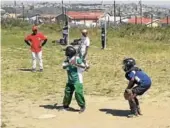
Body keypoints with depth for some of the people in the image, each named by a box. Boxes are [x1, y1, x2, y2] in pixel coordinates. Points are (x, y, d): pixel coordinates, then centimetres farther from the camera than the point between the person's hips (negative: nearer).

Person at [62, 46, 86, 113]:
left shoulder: (77, 59, -13)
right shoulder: (67, 60, 5)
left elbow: (83, 66, -20)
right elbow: (64, 66, -8)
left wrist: (76, 64, -34)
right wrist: (68, 64, -27)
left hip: (77, 80, -6)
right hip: (70, 80, 6)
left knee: (78, 92, -14)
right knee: (67, 92, 10)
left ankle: (82, 106, 0)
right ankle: (65, 105, 26)